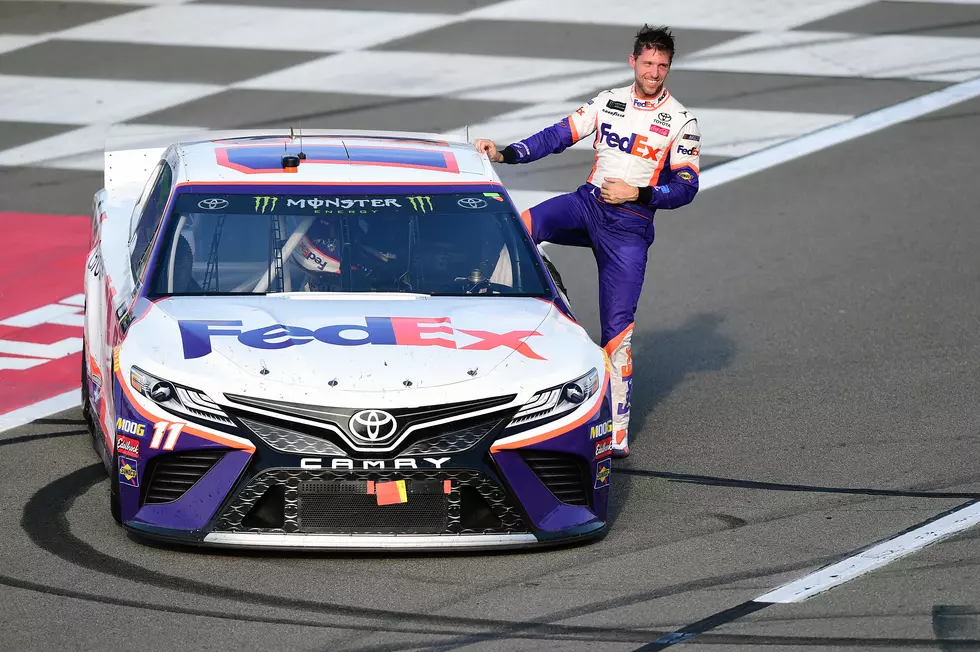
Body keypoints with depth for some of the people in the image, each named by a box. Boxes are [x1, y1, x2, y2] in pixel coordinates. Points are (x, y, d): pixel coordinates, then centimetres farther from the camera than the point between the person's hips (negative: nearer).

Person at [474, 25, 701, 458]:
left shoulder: (680, 122, 0)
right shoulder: (608, 102, 10)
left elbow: (685, 188, -1)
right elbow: (558, 136, 8)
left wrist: (637, 194, -15)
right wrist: (505, 154, -4)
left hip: (630, 225, -3)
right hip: (587, 204, 3)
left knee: (617, 326, -7)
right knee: (523, 225, -30)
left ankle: (617, 429, -1)